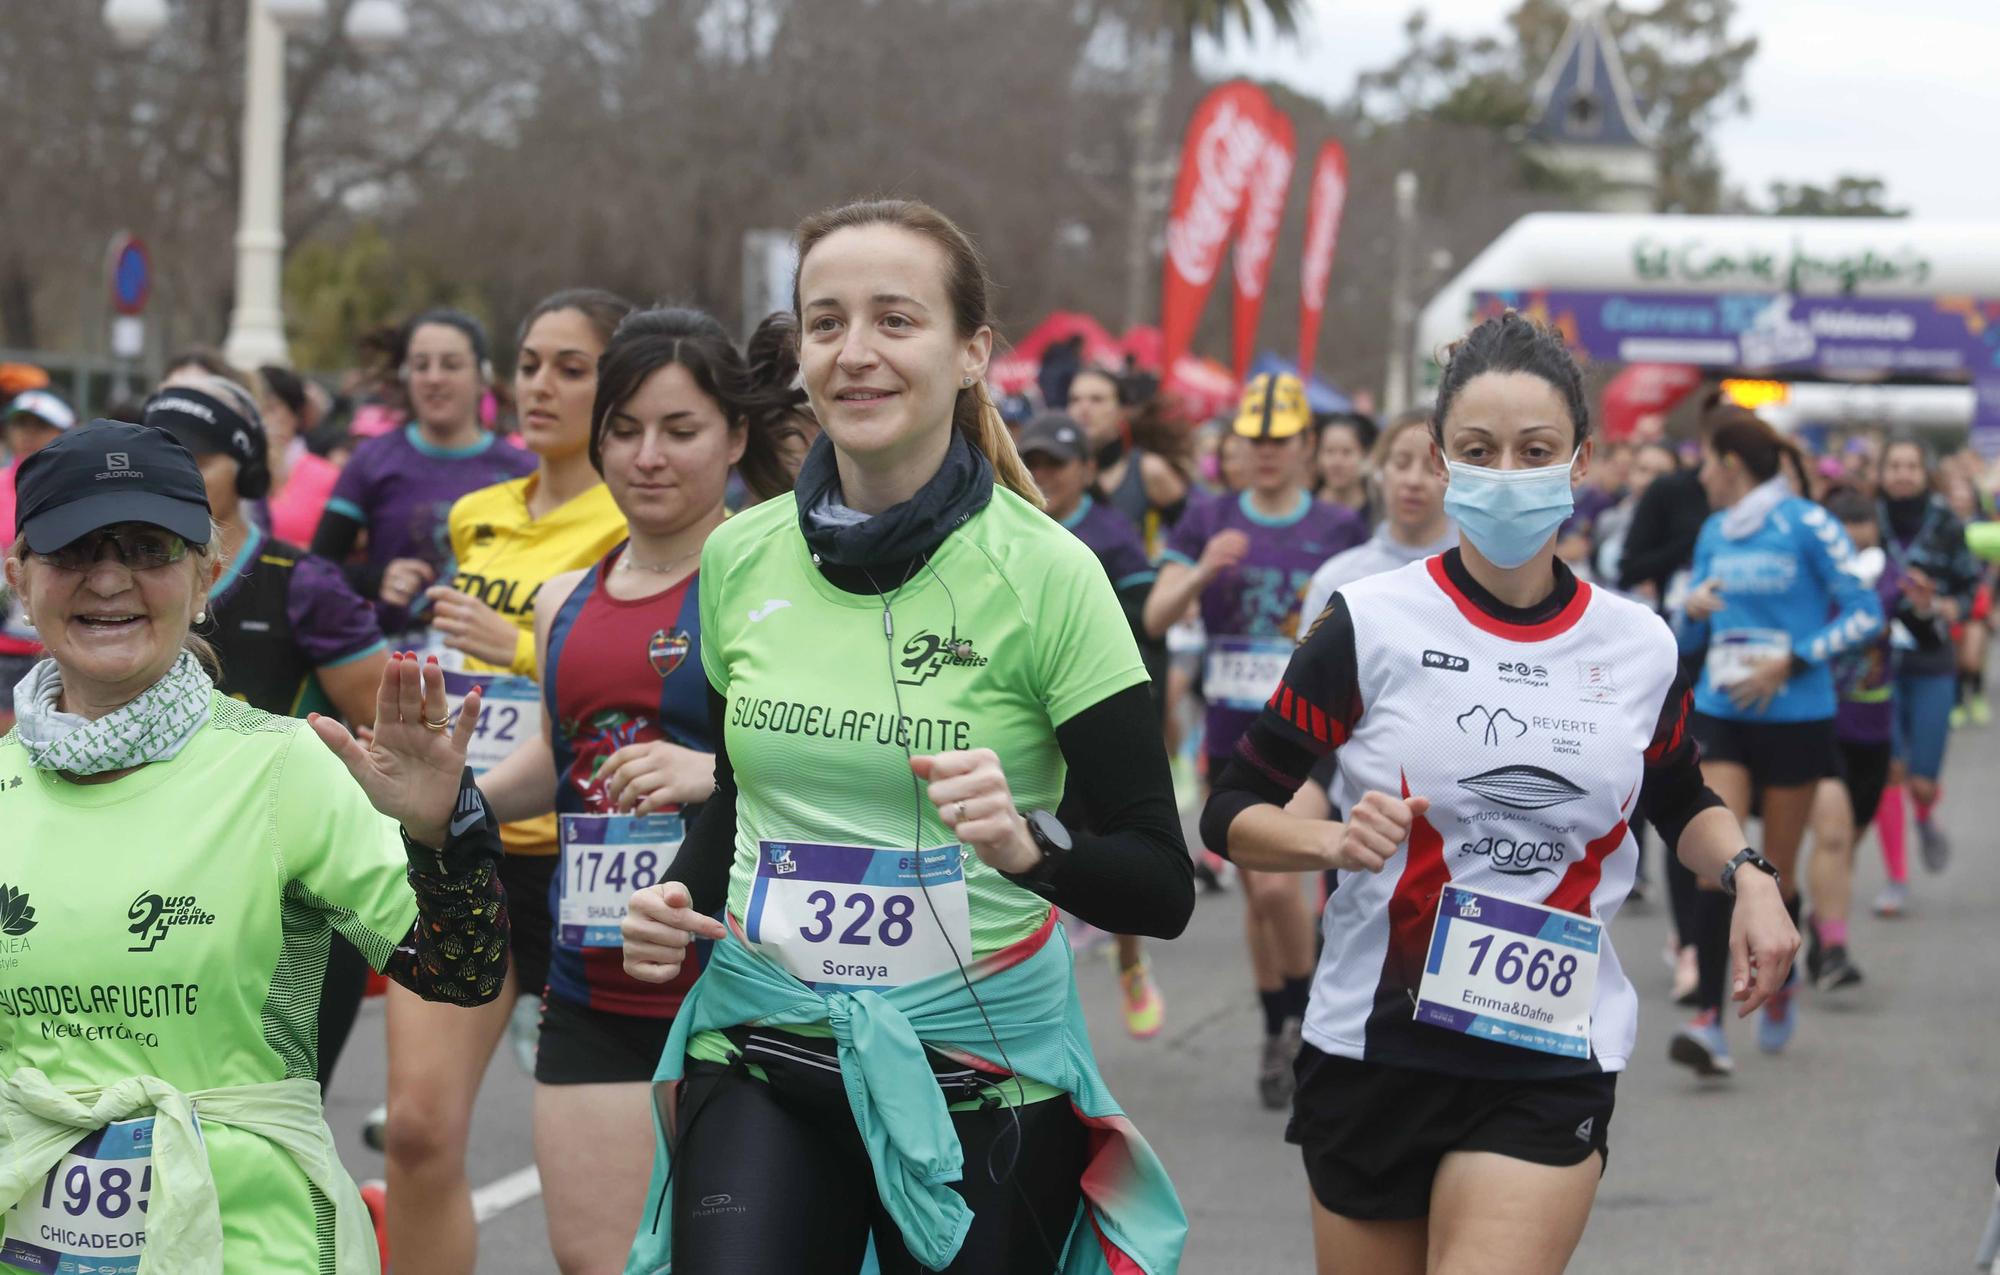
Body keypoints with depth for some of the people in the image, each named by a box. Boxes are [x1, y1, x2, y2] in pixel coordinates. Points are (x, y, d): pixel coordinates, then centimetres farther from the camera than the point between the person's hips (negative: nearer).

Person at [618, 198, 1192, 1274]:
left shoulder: (1043, 572, -10)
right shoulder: (740, 558, 2)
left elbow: (1161, 889, -9)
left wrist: (1030, 846, -28)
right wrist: (678, 900, 0)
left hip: (980, 1072, -2)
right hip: (759, 1056, 2)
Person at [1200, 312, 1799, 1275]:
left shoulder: (1640, 648, 5)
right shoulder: (1370, 625, -4)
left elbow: (1680, 802, 24)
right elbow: (1231, 814, -2)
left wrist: (1746, 873, 4)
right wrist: (1332, 841, -21)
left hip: (1554, 1061, 0)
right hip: (1373, 1047, 0)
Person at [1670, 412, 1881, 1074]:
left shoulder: (1807, 525, -7)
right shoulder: (1714, 533, 11)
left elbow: (1865, 612, -8)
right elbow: (1689, 639, 19)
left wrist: (1791, 663, -15)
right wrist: (1693, 610, -4)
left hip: (1795, 717, -4)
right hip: (1719, 715, 4)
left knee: (1776, 871, 6)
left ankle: (1780, 988, 33)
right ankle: (1709, 1020, -18)